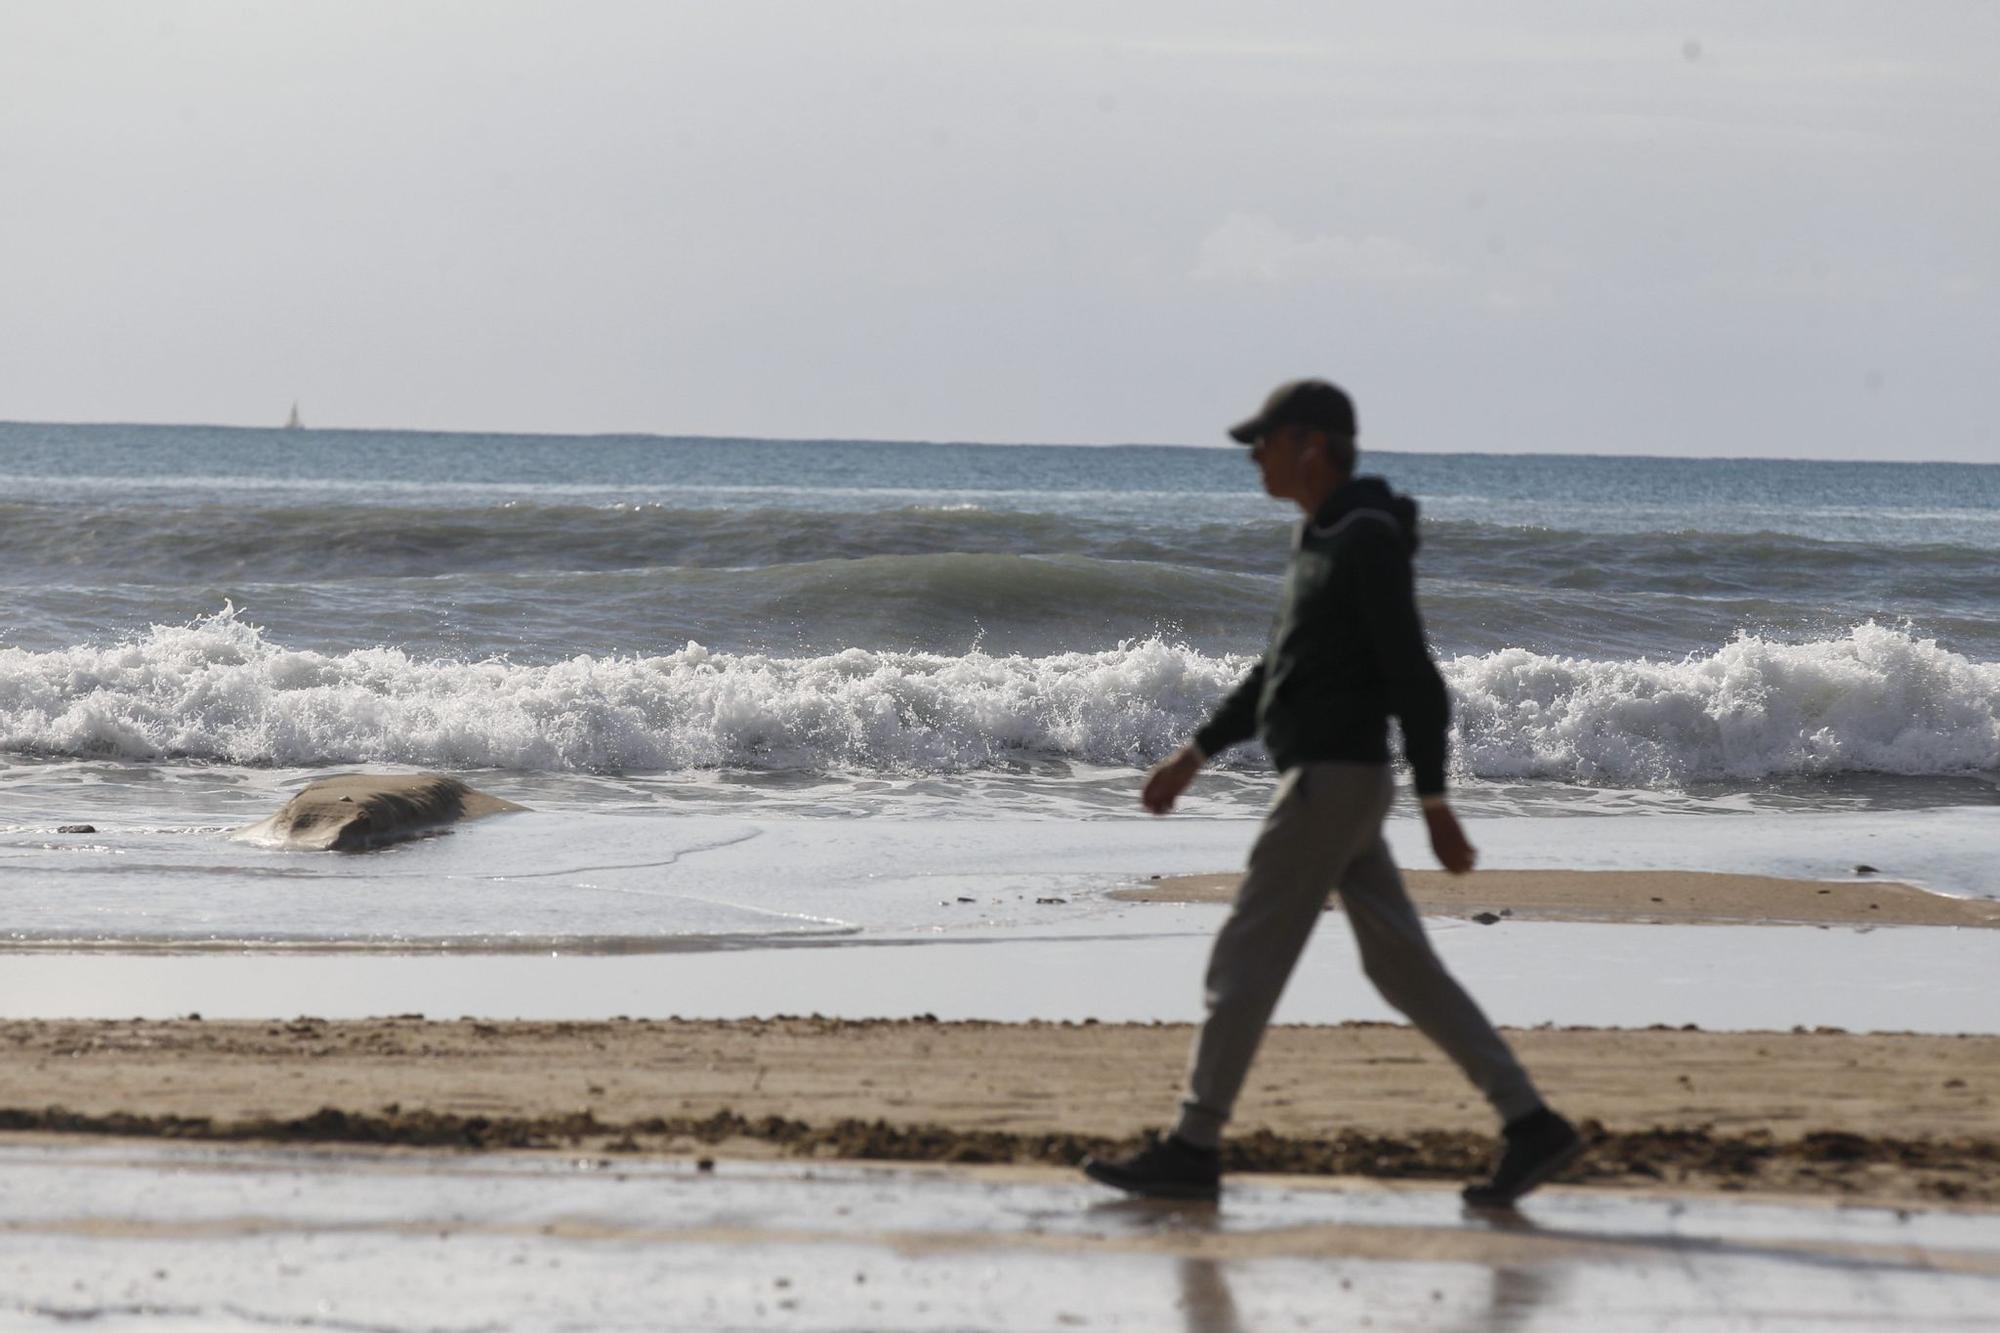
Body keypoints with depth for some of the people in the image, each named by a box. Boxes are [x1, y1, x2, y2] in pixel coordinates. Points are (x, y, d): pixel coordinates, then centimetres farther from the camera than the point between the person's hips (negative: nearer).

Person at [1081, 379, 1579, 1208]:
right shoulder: (1325, 539, 18)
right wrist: (1196, 754, 26)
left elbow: (1413, 674, -18)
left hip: (1334, 780, -10)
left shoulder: (1367, 539, -13)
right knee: (1401, 967, 7)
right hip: (1329, 778, 10)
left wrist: (1433, 800, -21)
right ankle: (1528, 1124, 6)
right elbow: (1280, 671, 26)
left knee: (1247, 959, -5)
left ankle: (1193, 1150, -1)